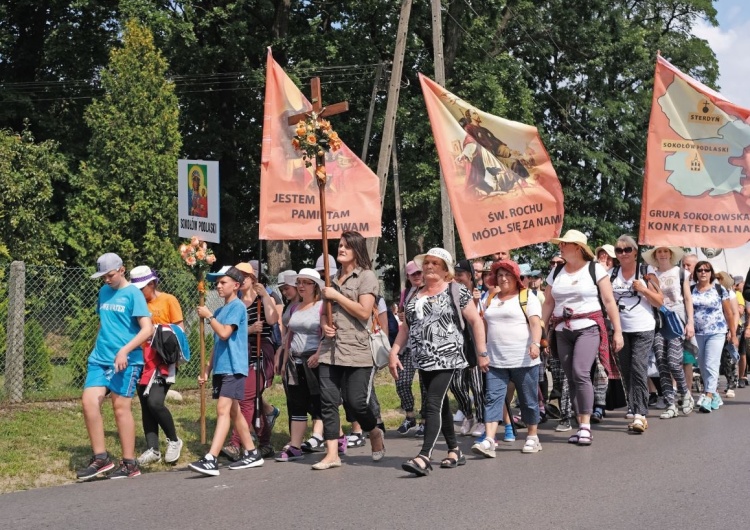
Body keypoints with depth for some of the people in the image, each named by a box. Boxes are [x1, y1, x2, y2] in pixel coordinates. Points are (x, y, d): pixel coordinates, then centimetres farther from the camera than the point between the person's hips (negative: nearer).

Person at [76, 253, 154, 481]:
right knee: (89, 402, -7)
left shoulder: (133, 293, -7)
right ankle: (100, 457, 3)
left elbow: (147, 329, -15)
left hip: (125, 361, -6)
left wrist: (124, 350, -24)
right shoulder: (104, 292, 13)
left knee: (121, 408, -2)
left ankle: (129, 464, 8)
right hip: (99, 359, 6)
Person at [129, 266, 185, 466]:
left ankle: (174, 440, 3)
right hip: (144, 360, 6)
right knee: (145, 405, 6)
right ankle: (152, 449, 12)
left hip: (163, 359, -6)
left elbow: (180, 330, -4)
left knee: (155, 402, -17)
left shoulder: (168, 300, -3)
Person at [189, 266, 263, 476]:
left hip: (233, 368, -9)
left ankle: (211, 460, -25)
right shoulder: (220, 311, 17)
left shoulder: (237, 306, -8)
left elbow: (225, 333, -19)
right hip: (220, 368, 9)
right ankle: (252, 453, 22)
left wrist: (208, 316, -8)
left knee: (223, 410, -16)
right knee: (234, 412, 13)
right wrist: (207, 370, 18)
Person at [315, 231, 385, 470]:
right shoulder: (333, 278, 17)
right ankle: (331, 454, 3)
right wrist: (324, 323, 3)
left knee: (355, 402, -5)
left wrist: (337, 296, -10)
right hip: (330, 350, 6)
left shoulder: (366, 277, -2)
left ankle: (375, 434, 25)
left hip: (356, 351, -6)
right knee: (328, 401, -1)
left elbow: (364, 312, -12)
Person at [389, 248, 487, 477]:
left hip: (446, 358, -6)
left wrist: (482, 352, -6)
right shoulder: (416, 296, 14)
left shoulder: (456, 291, -2)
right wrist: (394, 352, 7)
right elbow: (406, 326, 18)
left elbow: (476, 321, -2)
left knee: (433, 404, -15)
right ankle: (455, 451, 24)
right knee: (441, 405, 13)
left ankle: (424, 457, -21)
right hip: (424, 360, 6)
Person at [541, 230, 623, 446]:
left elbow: (609, 301, 0)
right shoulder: (556, 272, 13)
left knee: (580, 373, -19)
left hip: (588, 328, -5)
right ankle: (582, 426, 11)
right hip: (562, 331, 5)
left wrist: (617, 331, -4)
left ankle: (585, 426, -14)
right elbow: (548, 303, 15)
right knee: (571, 378, 4)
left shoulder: (595, 269, 0)